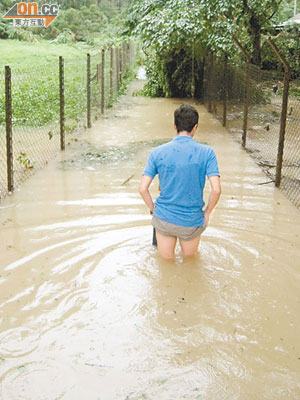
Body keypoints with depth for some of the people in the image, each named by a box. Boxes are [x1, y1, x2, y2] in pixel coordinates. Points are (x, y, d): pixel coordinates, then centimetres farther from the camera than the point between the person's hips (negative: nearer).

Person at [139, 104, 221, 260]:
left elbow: (143, 188, -10)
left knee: (167, 258, 28)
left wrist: (153, 209, 7)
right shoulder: (207, 153, -11)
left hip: (164, 217, 1)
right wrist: (207, 212, -1)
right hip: (192, 221, -1)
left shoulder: (157, 152, -8)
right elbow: (216, 189, -18)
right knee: (189, 256, 31)